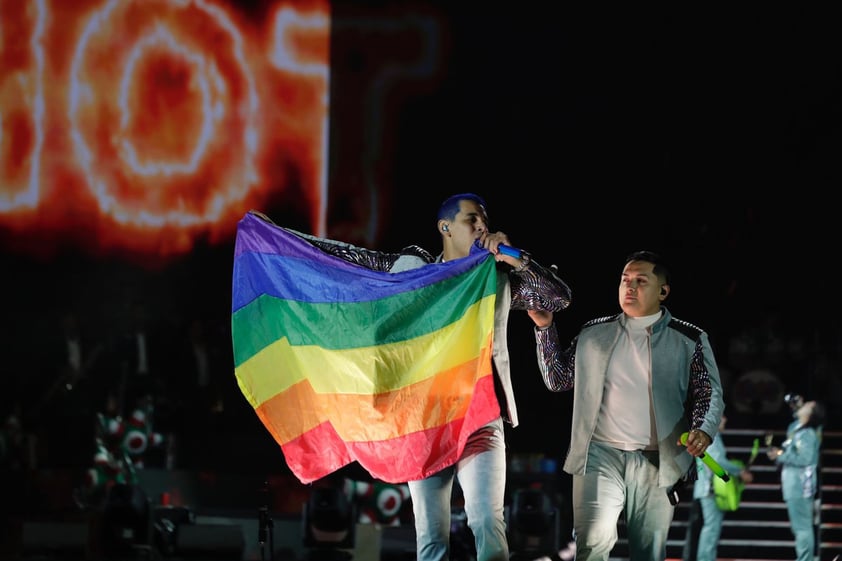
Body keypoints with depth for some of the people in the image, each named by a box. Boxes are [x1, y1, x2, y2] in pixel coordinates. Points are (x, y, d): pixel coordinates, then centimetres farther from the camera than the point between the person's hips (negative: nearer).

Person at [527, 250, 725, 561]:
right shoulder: (594, 334, 11)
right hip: (601, 454, 0)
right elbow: (558, 379, 14)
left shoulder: (689, 340, 5)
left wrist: (704, 431, -18)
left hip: (656, 463, 0)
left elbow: (710, 394, 2)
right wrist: (545, 328, 4)